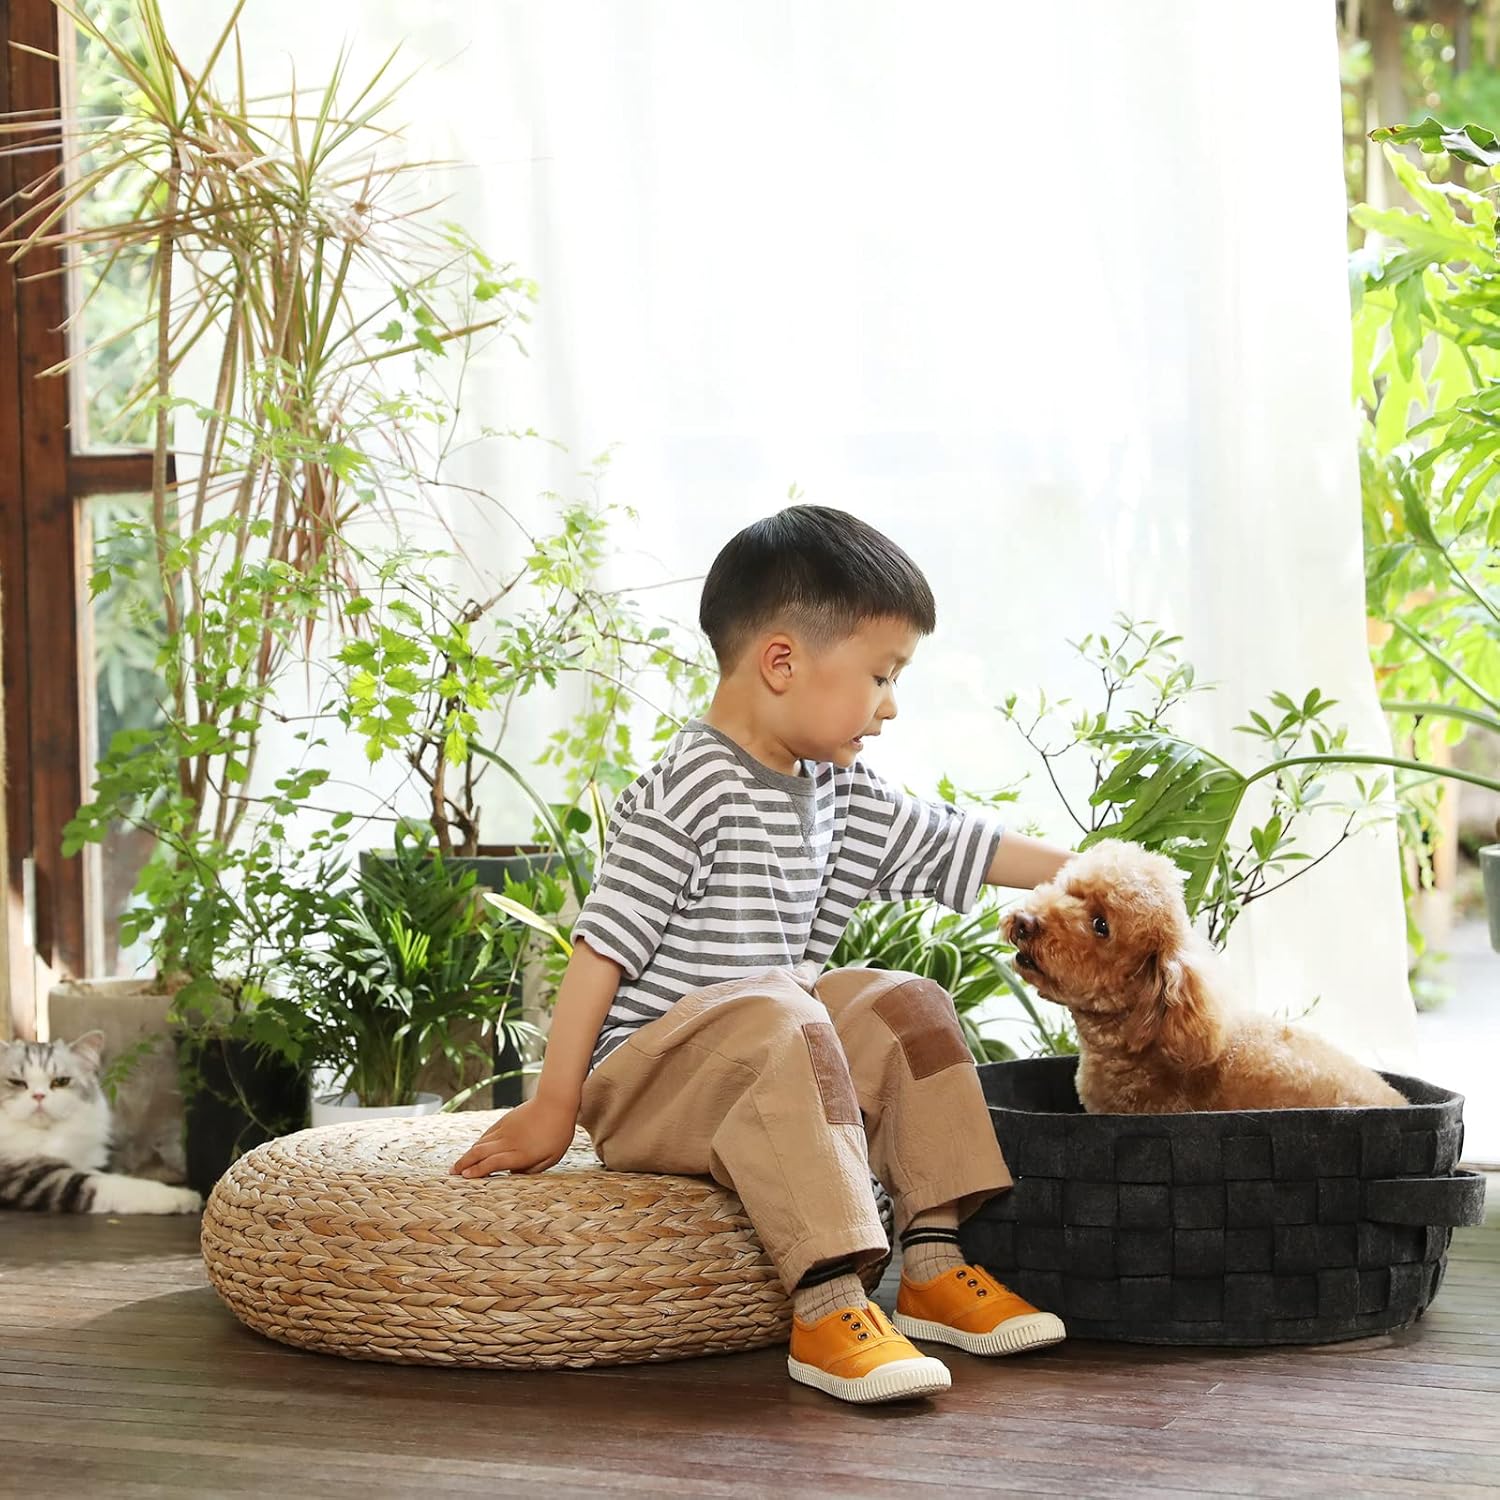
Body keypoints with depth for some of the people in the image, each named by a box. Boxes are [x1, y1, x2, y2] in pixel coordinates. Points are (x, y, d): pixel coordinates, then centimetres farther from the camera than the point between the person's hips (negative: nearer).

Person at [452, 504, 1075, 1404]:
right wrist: (553, 1108, -17)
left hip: (774, 1060, 9)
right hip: (644, 1080, -9)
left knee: (902, 1005, -3)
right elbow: (602, 945, -17)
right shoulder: (687, 797, -16)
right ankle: (828, 1308, -42)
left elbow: (955, 845, 22)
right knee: (776, 1021, -33)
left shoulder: (843, 795, 11)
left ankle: (933, 1264, -6)